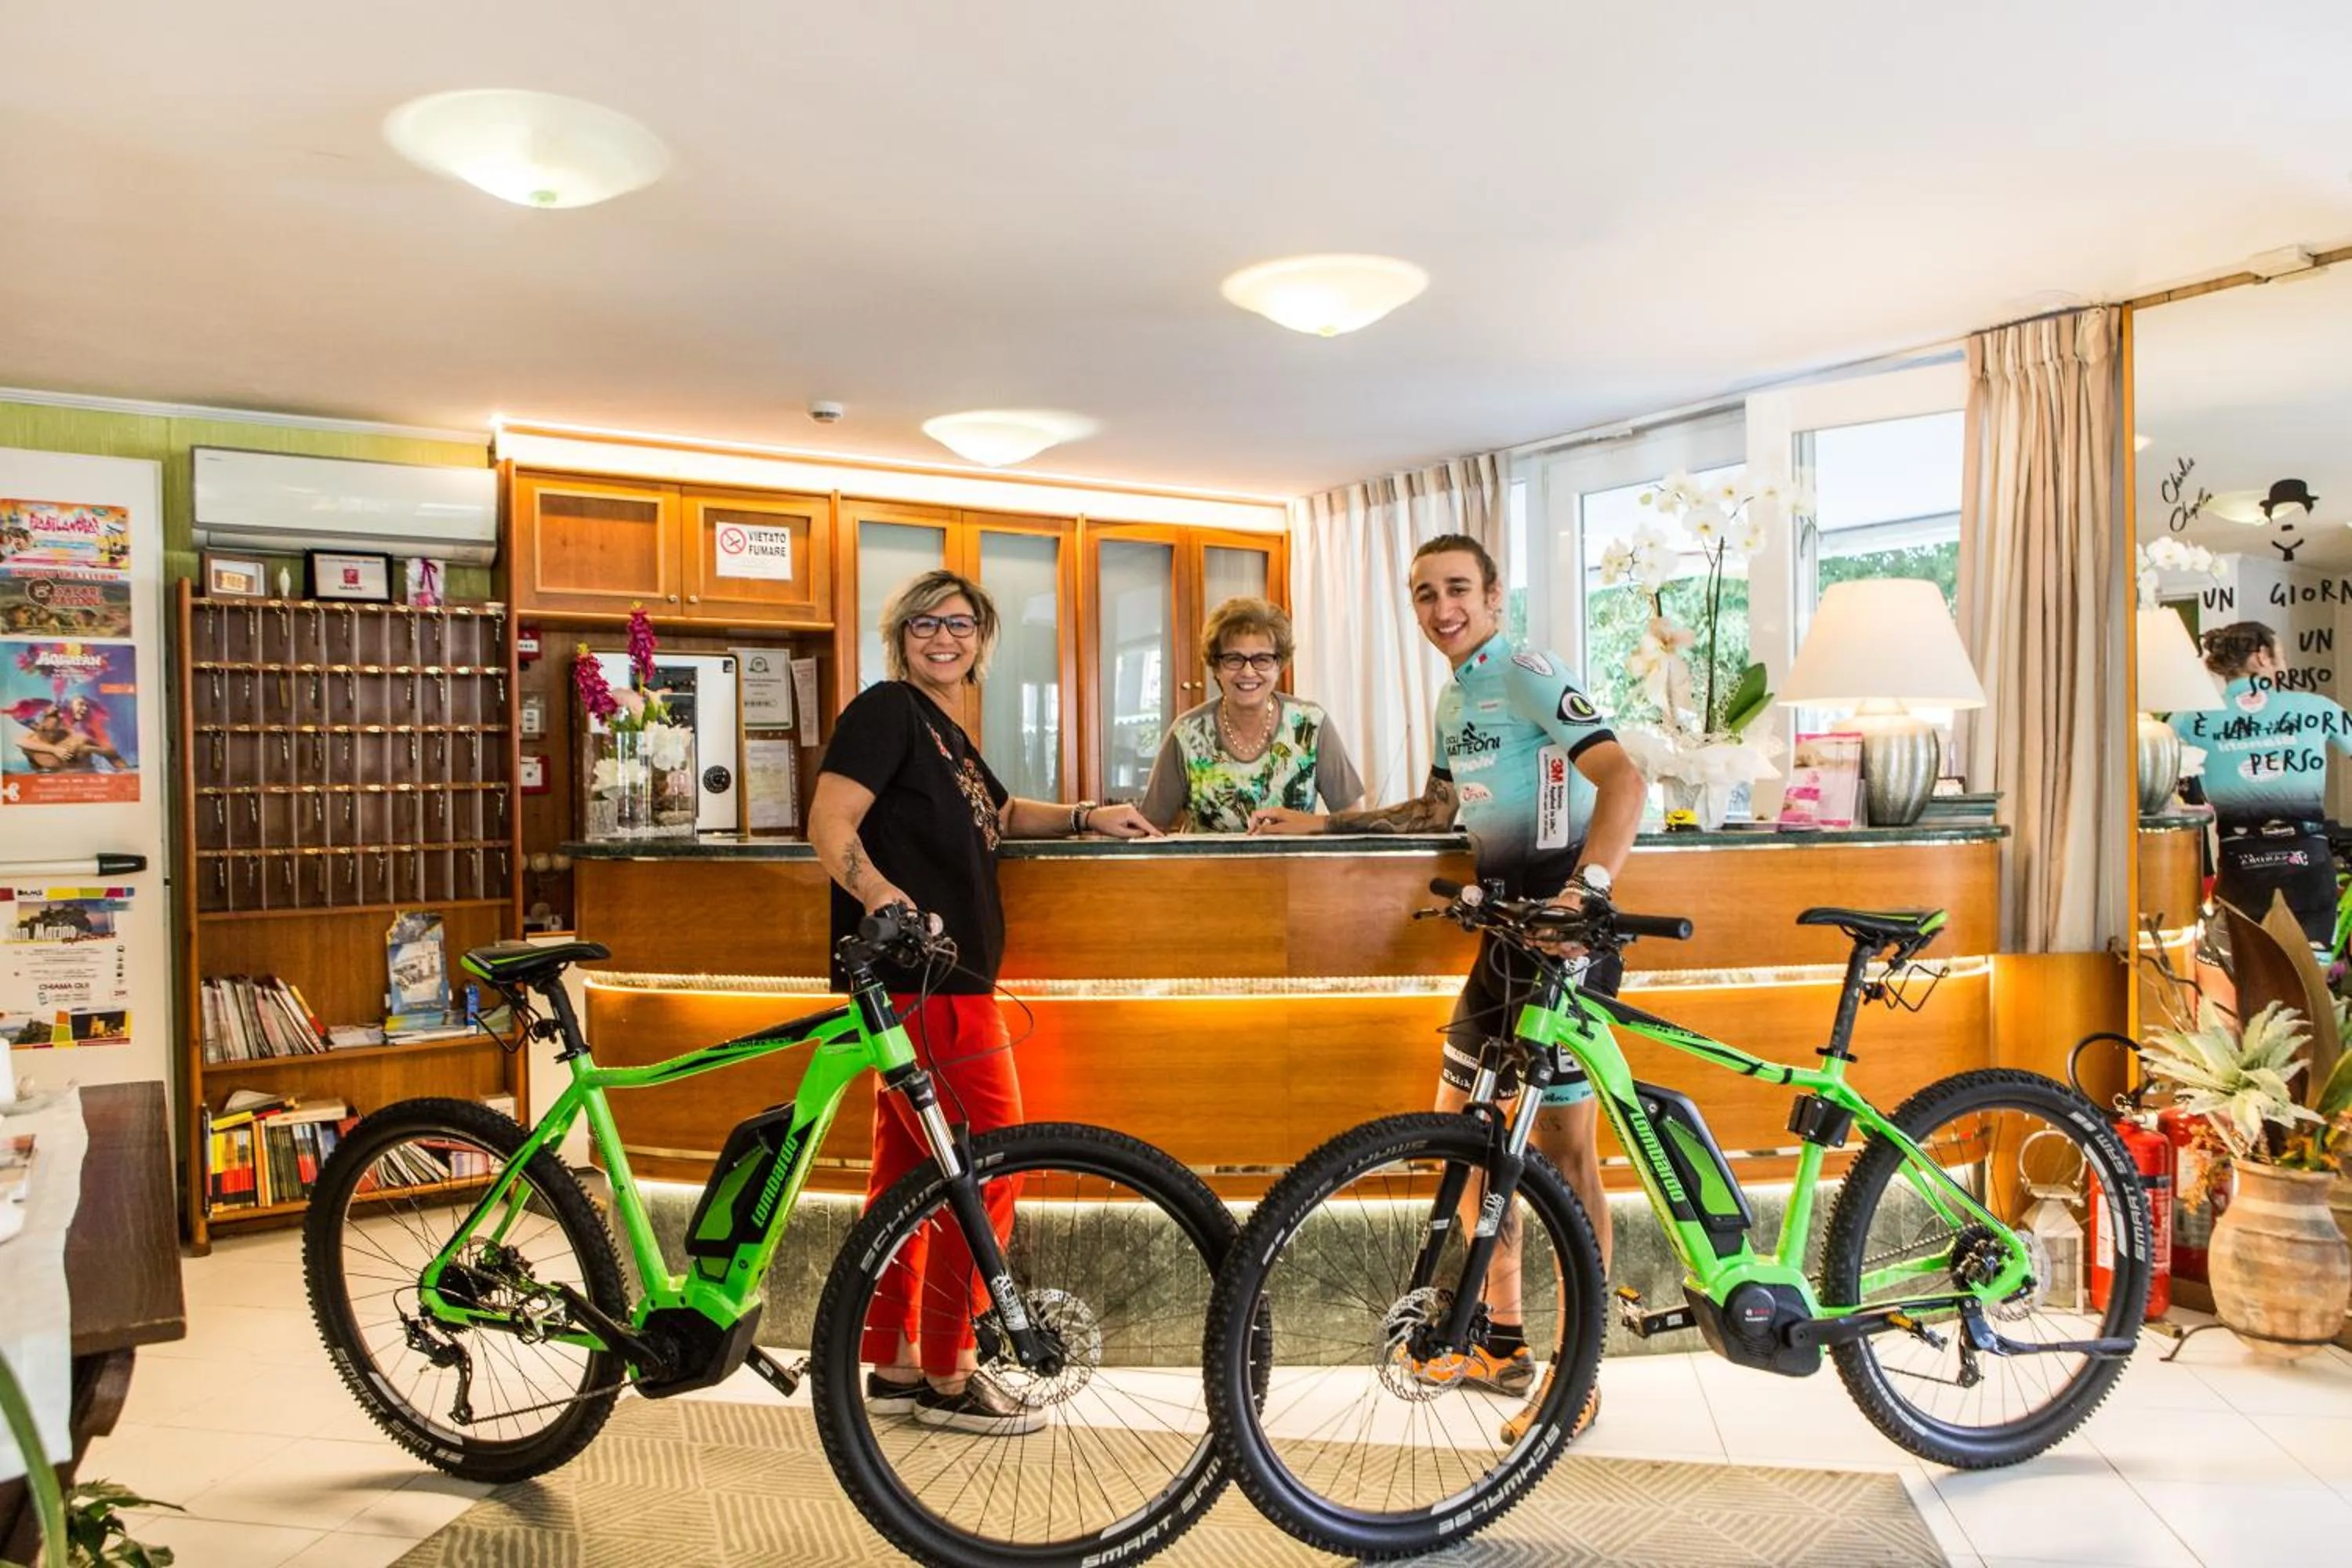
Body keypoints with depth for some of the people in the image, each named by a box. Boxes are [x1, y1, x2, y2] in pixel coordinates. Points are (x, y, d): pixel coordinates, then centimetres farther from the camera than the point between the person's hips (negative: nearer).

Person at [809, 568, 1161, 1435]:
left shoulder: (949, 735, 19)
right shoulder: (887, 710, -8)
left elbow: (996, 815, 34)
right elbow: (829, 821, -18)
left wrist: (1086, 816, 21)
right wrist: (876, 890, -36)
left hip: (946, 983, 9)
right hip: (924, 981, -9)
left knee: (905, 1171, 14)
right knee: (986, 1172, -5)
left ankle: (893, 1369, 24)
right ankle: (948, 1376, 8)